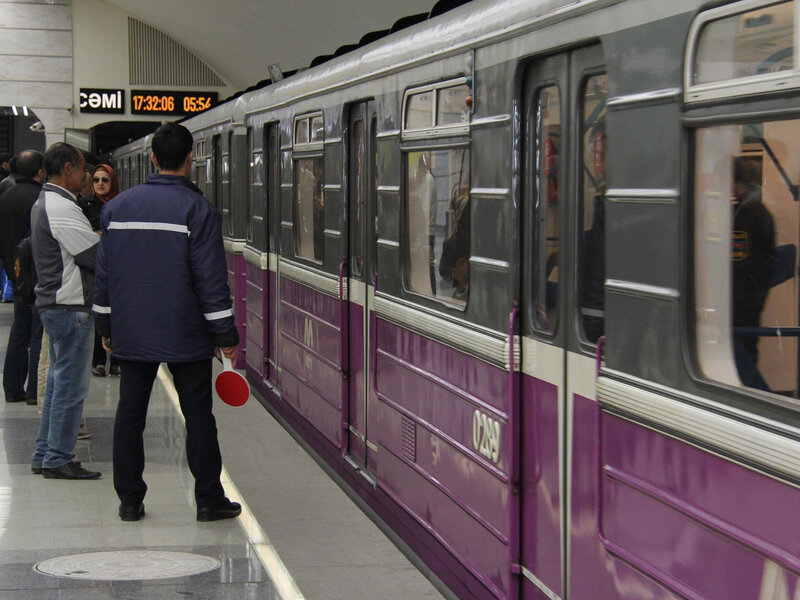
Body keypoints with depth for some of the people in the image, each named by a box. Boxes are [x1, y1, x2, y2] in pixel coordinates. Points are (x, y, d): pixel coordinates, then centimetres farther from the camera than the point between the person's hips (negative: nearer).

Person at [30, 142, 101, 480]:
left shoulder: (44, 204, 15)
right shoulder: (62, 208, -18)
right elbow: (97, 256, -18)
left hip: (54, 303, 11)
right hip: (70, 305, -11)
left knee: (58, 381, 16)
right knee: (70, 385, -5)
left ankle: (44, 454, 21)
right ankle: (57, 460, -1)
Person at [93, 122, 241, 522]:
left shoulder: (117, 207, 7)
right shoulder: (199, 210, -8)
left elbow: (104, 273, 10)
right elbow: (211, 279, -11)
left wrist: (106, 327, 19)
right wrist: (226, 335, -5)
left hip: (131, 335, 4)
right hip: (186, 336, -4)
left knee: (129, 414, 9)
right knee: (198, 415, 4)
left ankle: (129, 501, 12)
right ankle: (209, 500, 8)